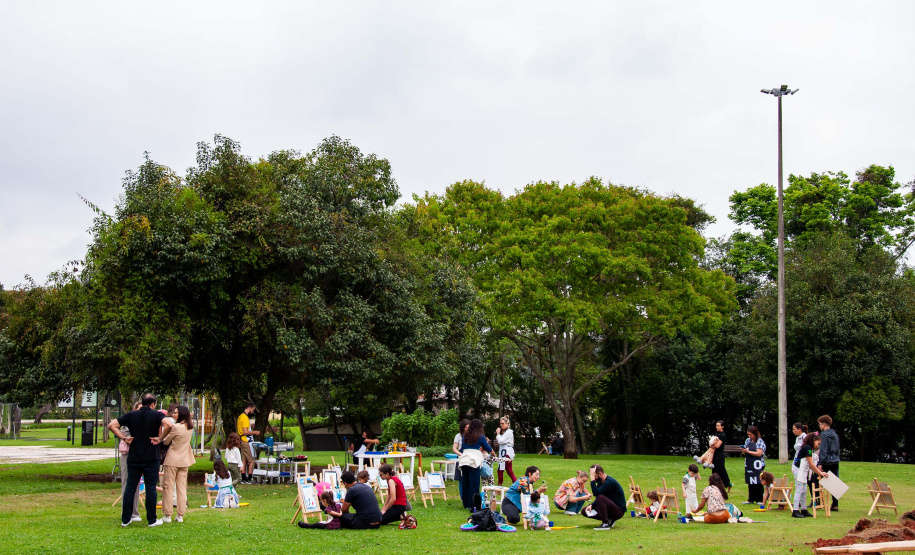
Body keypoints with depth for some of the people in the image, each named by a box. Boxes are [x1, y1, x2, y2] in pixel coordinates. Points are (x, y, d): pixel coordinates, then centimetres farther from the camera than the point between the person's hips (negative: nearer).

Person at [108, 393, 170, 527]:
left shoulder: (131, 415, 6)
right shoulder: (156, 415, -5)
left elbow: (112, 425, 2)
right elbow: (168, 424, -25)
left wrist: (123, 438, 2)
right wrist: (160, 438, -14)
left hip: (133, 457, 3)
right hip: (151, 458, -3)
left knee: (130, 487, 9)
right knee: (151, 488, 4)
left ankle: (125, 520, 12)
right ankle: (152, 520, 8)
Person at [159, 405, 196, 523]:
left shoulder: (176, 427, -17)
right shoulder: (190, 427, 3)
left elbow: (165, 441, -7)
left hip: (172, 460, -6)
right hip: (184, 460, 6)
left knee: (169, 487, 2)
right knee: (182, 488, 9)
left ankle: (168, 515, 3)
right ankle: (180, 515, 10)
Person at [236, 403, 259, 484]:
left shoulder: (240, 416, 13)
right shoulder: (245, 418, -17)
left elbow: (237, 429, 21)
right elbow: (245, 432, -23)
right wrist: (255, 432, -10)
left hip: (241, 440, 9)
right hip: (246, 441, -9)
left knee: (244, 460, 10)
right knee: (251, 460, -4)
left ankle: (243, 478, 11)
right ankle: (250, 478, -3)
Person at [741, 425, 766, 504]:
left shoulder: (760, 441, -8)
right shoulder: (747, 441, 12)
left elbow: (759, 453, -17)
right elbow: (745, 453, 18)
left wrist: (748, 451, -19)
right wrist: (743, 450, -5)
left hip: (757, 465, -6)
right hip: (748, 465, 6)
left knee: (758, 483, -3)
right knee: (750, 483, 9)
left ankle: (759, 500, 3)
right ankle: (750, 499, 15)